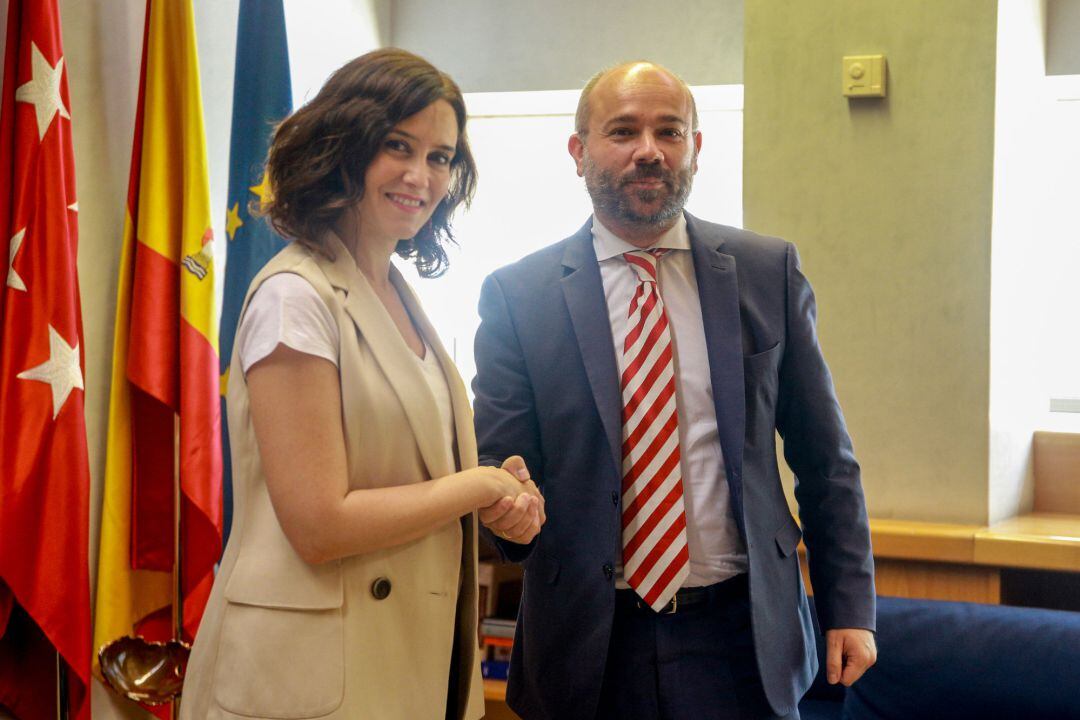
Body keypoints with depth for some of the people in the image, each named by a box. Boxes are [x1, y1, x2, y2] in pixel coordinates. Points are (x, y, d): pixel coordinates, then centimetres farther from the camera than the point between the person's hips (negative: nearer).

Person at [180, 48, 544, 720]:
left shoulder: (400, 296, 10)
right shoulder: (295, 297, -16)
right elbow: (320, 526, -21)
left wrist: (504, 492, -2)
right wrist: (480, 486, -9)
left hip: (413, 655, 8)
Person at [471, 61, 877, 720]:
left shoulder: (769, 271, 2)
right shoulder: (518, 294, -2)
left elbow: (824, 456, 5)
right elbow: (496, 461, -1)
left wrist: (849, 607, 3)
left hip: (743, 639, 1)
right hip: (591, 643, -1)